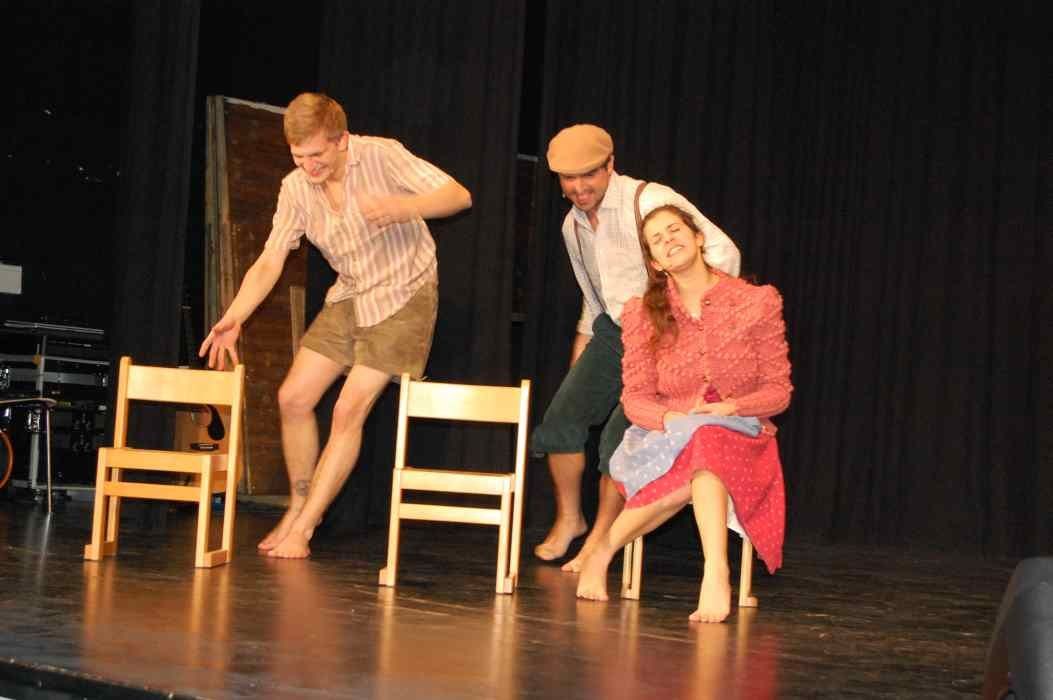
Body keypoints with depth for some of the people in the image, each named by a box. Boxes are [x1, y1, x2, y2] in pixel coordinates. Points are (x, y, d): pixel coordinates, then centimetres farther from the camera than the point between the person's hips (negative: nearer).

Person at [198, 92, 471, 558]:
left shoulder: (381, 156, -20)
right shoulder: (296, 188, -5)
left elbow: (458, 195, -21)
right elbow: (269, 261, -7)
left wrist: (402, 208, -40)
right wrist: (234, 317, -22)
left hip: (403, 297, -6)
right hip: (349, 298, 6)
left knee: (349, 411, -11)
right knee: (293, 398, 1)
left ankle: (303, 529, -2)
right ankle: (299, 507, 20)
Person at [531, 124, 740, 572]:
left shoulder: (649, 201, -18)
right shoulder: (573, 226, 8)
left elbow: (721, 252, -21)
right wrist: (585, 336, 19)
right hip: (614, 332, 7)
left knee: (619, 434, -15)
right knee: (562, 419, 2)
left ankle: (600, 540, 3)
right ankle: (568, 518, 23)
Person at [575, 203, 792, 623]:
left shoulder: (757, 302, 0)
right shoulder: (642, 314, 4)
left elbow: (779, 391, 1)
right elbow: (635, 399, 1)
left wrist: (731, 407, -18)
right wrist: (673, 419, -21)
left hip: (739, 437, -1)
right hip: (666, 438, 1)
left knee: (705, 440, -38)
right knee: (697, 459, -37)